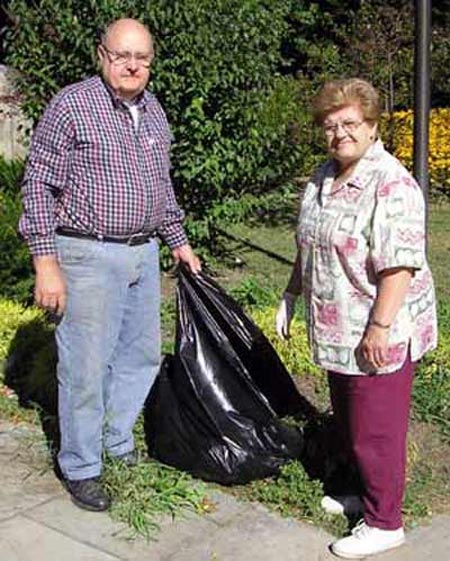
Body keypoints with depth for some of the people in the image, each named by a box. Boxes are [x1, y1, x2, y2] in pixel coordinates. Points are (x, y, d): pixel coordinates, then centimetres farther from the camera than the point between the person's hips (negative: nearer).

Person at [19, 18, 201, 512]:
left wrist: (178, 240, 21)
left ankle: (116, 439, 36)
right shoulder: (71, 105, -10)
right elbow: (39, 186, -11)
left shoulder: (154, 112, 11)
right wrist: (46, 263, -16)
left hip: (144, 253, 7)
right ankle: (81, 468, 17)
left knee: (142, 355, 16)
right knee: (86, 366, 0)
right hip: (89, 256, -7)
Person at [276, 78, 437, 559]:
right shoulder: (322, 179, 11)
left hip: (378, 336, -9)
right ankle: (369, 491, 40)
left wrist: (380, 328, -25)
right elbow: (309, 249, 21)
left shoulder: (392, 185, -18)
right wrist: (291, 296, 20)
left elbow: (399, 265, -23)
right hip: (336, 331, 9)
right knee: (347, 420, 20)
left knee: (375, 429, 2)